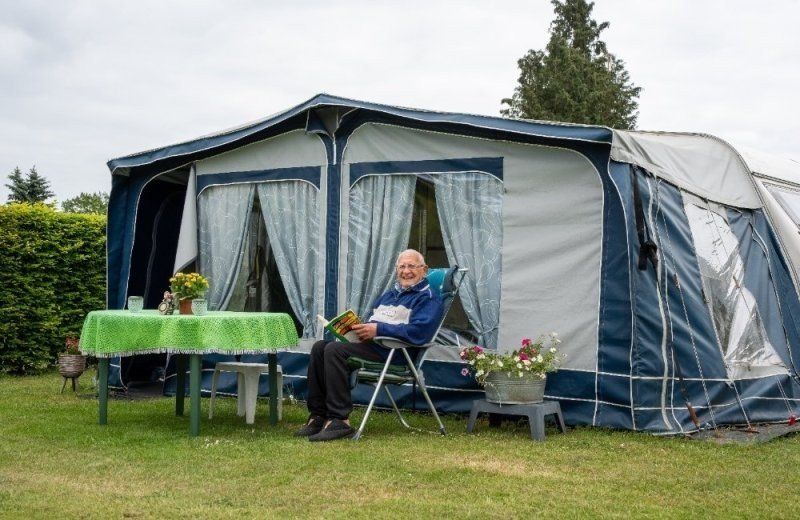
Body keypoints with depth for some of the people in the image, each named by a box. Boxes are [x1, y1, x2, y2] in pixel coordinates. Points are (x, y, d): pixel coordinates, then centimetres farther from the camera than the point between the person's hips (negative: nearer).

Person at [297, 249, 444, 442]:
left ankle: (339, 421, -29)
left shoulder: (428, 298, -1)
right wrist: (360, 328, 5)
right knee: (319, 347, -9)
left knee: (334, 350, -27)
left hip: (394, 351, -9)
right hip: (370, 342, 9)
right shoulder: (389, 294, 28)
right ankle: (318, 416, -11)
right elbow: (371, 321, 31)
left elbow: (418, 332, -18)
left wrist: (378, 329, -19)